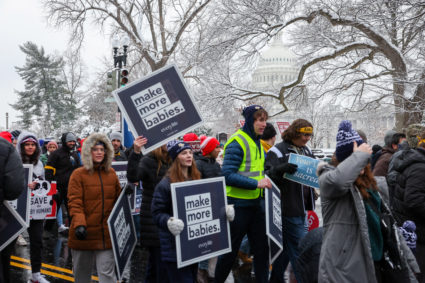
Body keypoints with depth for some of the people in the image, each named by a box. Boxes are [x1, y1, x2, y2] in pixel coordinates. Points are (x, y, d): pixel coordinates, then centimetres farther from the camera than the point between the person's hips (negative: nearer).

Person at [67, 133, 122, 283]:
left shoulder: (111, 173, 10)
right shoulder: (78, 174, -3)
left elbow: (118, 200, 21)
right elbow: (74, 203, -12)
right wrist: (79, 224, -25)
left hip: (106, 235, 2)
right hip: (84, 234, -2)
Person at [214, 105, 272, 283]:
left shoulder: (257, 143, 12)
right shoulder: (237, 143, -14)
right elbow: (228, 176, -22)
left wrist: (264, 181, 5)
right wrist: (256, 183, -25)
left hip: (256, 204, 8)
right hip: (238, 206, -8)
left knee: (262, 248, 9)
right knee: (230, 250, 4)